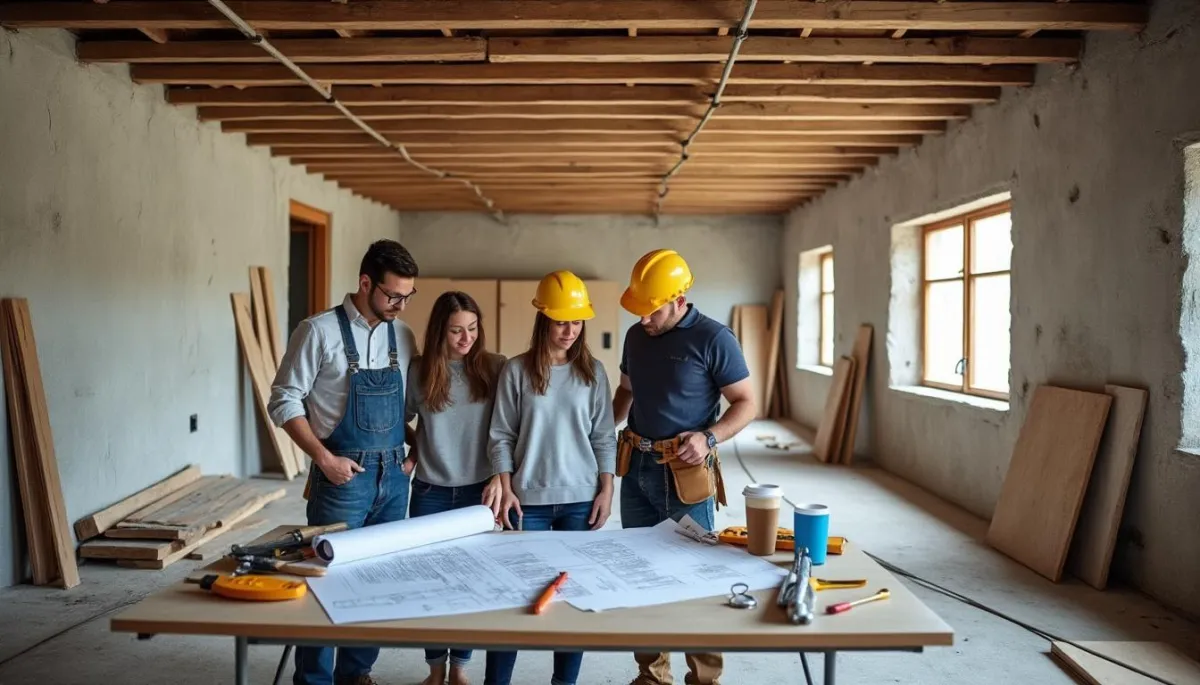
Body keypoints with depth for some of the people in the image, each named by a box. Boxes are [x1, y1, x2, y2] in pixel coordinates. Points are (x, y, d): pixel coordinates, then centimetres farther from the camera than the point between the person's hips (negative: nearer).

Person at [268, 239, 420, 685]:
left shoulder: (403, 335, 6)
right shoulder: (320, 331, -10)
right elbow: (284, 401, -9)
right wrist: (324, 458, -15)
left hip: (394, 475, 5)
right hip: (343, 476, -5)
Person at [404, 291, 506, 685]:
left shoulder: (495, 368, -5)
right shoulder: (418, 371, -4)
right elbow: (403, 420, 10)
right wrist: (411, 457, -2)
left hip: (478, 489, 0)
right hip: (430, 490, 1)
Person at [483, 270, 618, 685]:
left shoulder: (592, 372, 4)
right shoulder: (516, 370, -2)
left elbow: (604, 436, 5)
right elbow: (501, 436, 0)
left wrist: (606, 489, 0)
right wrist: (505, 487, -7)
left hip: (581, 499, 2)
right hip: (529, 499, -1)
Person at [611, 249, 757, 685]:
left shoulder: (713, 338, -12)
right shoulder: (635, 336, 7)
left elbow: (746, 404, -9)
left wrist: (709, 437, -23)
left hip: (686, 474, -6)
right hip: (636, 468, 6)